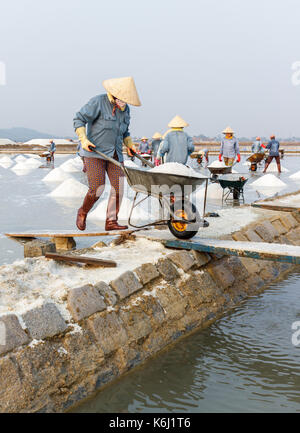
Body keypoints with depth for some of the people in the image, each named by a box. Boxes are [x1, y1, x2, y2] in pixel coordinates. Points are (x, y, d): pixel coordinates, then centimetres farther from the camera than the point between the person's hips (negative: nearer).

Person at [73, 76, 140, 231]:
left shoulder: (125, 109, 12)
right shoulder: (98, 102, -9)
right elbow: (79, 119, -9)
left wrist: (130, 145, 10)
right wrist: (83, 139, -20)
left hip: (114, 154, 6)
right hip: (94, 152, -6)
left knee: (118, 186, -6)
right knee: (97, 189, -11)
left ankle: (111, 222, 2)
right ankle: (83, 212, 16)